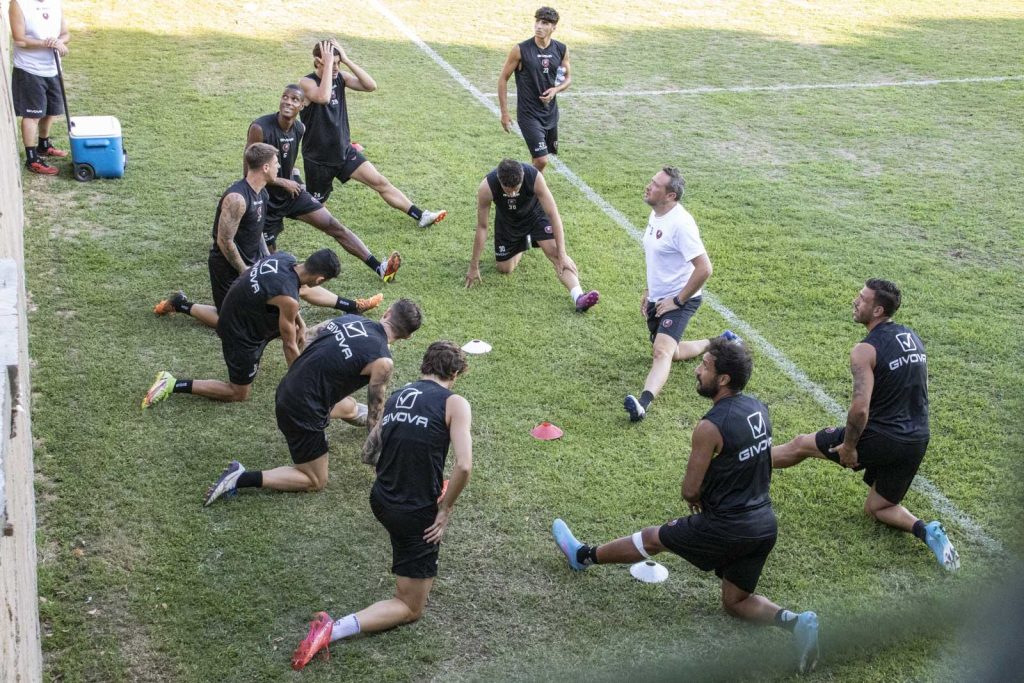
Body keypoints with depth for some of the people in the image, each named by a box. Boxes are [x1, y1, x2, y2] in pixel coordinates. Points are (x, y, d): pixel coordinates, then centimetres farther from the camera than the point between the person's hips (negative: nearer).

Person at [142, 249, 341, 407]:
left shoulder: (285, 258, -10)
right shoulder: (288, 298, -32)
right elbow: (289, 346, -18)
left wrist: (299, 322, 9)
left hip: (236, 313, 9)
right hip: (240, 334, -8)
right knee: (239, 394, 8)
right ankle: (173, 385, 3)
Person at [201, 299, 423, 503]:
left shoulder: (348, 318, 2)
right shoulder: (382, 361, -17)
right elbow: (375, 413, -6)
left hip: (287, 389, 8)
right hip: (302, 411, -8)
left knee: (349, 408, 34)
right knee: (316, 482, 10)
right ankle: (242, 478, -1)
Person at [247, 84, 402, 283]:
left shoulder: (300, 129, -2)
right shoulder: (260, 128, -23)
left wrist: (292, 175, 6)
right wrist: (283, 182, -17)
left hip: (292, 192, 5)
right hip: (267, 199, -5)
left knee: (334, 226, -5)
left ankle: (379, 267, -9)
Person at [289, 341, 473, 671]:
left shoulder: (396, 396, 8)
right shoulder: (455, 404, -10)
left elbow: (368, 454, 17)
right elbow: (463, 466, -22)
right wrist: (445, 511, -10)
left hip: (380, 500, 6)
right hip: (416, 514, -6)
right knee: (411, 608, 5)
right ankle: (333, 629, -16)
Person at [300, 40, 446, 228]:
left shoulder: (340, 77, -1)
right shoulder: (307, 83, -18)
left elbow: (371, 86, -15)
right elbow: (323, 97, -41)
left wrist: (346, 60, -19)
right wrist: (327, 64, -33)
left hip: (344, 151, 5)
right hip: (318, 159, -5)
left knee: (380, 182, -2)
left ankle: (421, 216, 1)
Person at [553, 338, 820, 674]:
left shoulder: (710, 427, -22)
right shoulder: (758, 408, 2)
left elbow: (689, 491, -13)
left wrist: (697, 500, 11)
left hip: (727, 528, -7)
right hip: (765, 523, 7)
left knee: (651, 538, 16)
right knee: (735, 603, 20)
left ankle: (584, 555, 36)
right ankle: (792, 619, -4)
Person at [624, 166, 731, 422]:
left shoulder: (680, 223, -24)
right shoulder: (655, 214, 5)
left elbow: (704, 268, -27)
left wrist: (678, 301, -20)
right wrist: (648, 290, 19)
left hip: (680, 300, -10)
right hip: (658, 298, 10)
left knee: (662, 352, -29)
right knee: (670, 351, 24)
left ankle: (643, 403, -49)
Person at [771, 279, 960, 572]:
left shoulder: (865, 350, -18)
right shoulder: (912, 336, 8)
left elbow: (860, 408, -25)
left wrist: (848, 446, -11)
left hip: (879, 438, -7)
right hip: (917, 441, 7)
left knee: (801, 445, 15)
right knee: (877, 508, 22)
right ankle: (925, 530, -3)